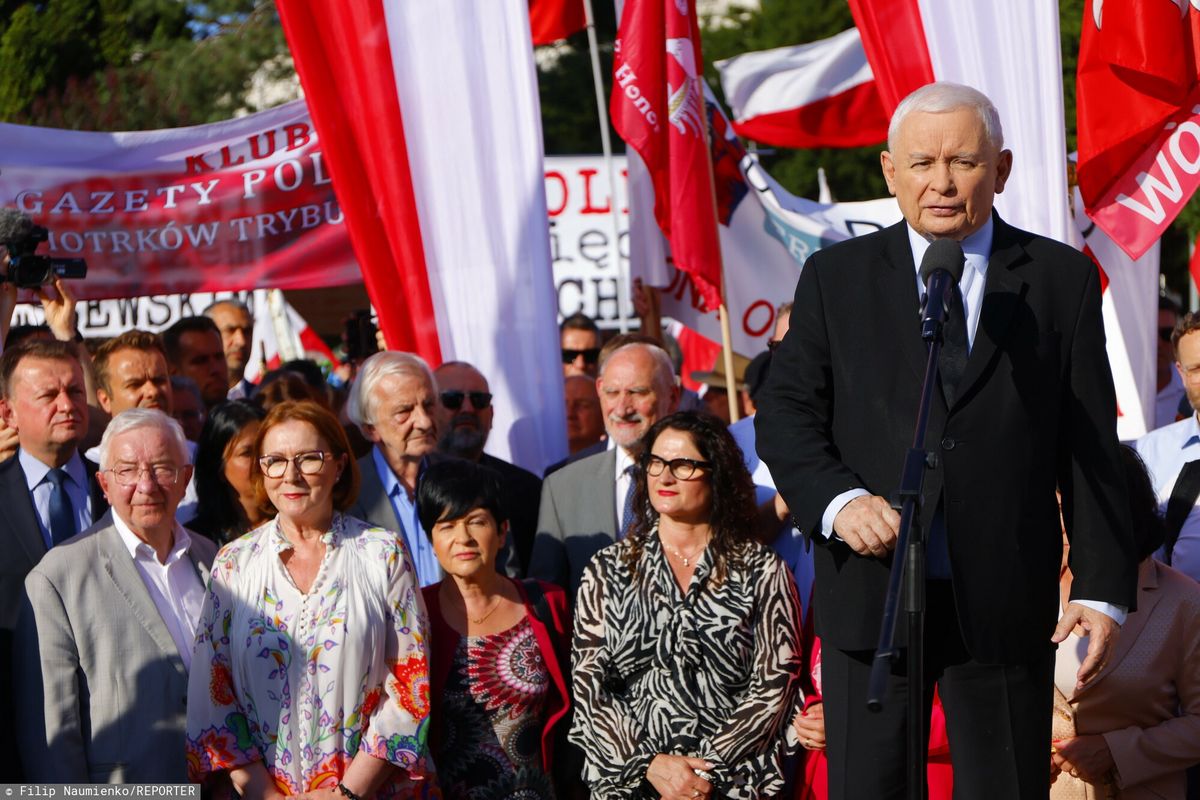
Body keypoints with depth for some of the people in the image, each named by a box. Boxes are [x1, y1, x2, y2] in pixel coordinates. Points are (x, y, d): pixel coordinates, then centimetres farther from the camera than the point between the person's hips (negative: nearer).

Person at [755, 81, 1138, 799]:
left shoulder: (1063, 279, 7)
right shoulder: (836, 277, 9)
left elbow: (1092, 448, 5)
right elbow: (784, 414, 5)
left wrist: (1104, 588, -1)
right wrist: (838, 499, -15)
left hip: (1005, 601, 0)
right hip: (870, 591, 1)